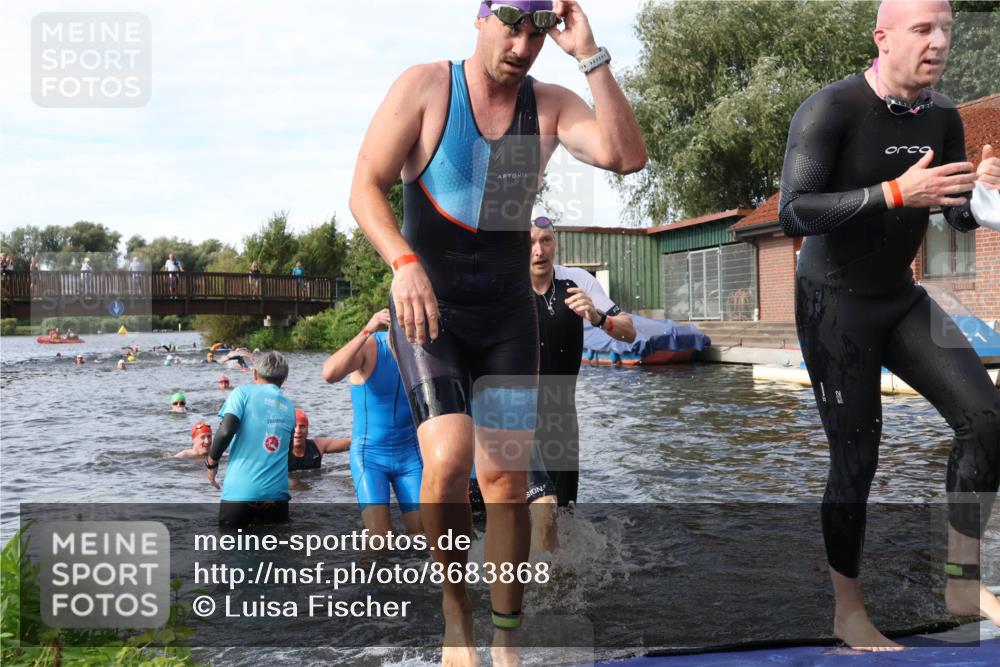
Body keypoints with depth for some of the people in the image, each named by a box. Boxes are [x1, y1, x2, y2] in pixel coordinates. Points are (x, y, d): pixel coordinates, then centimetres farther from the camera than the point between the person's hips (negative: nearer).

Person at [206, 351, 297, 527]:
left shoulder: (243, 393, 1)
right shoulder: (289, 407, 15)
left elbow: (226, 431, -13)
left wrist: (211, 462, 2)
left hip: (240, 492, -3)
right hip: (277, 494, 4)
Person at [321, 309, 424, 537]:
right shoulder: (369, 346, -15)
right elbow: (329, 374, -35)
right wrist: (367, 331, -39)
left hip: (410, 455, 3)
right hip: (370, 455, -3)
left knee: (422, 530, 0)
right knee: (380, 538, -14)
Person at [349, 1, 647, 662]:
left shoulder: (550, 105, 2)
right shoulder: (424, 86, -4)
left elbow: (628, 157, -14)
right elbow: (366, 187, -9)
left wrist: (591, 55, -16)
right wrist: (404, 264, -26)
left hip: (509, 316, 3)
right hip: (428, 311, -3)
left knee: (507, 485, 4)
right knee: (448, 460, -23)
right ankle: (455, 606, 4)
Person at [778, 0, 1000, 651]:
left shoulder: (943, 115, 2)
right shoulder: (830, 109, -18)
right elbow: (794, 213, -27)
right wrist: (896, 192, -35)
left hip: (901, 298, 6)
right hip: (834, 304, -6)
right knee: (856, 459, -1)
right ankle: (849, 611, 17)